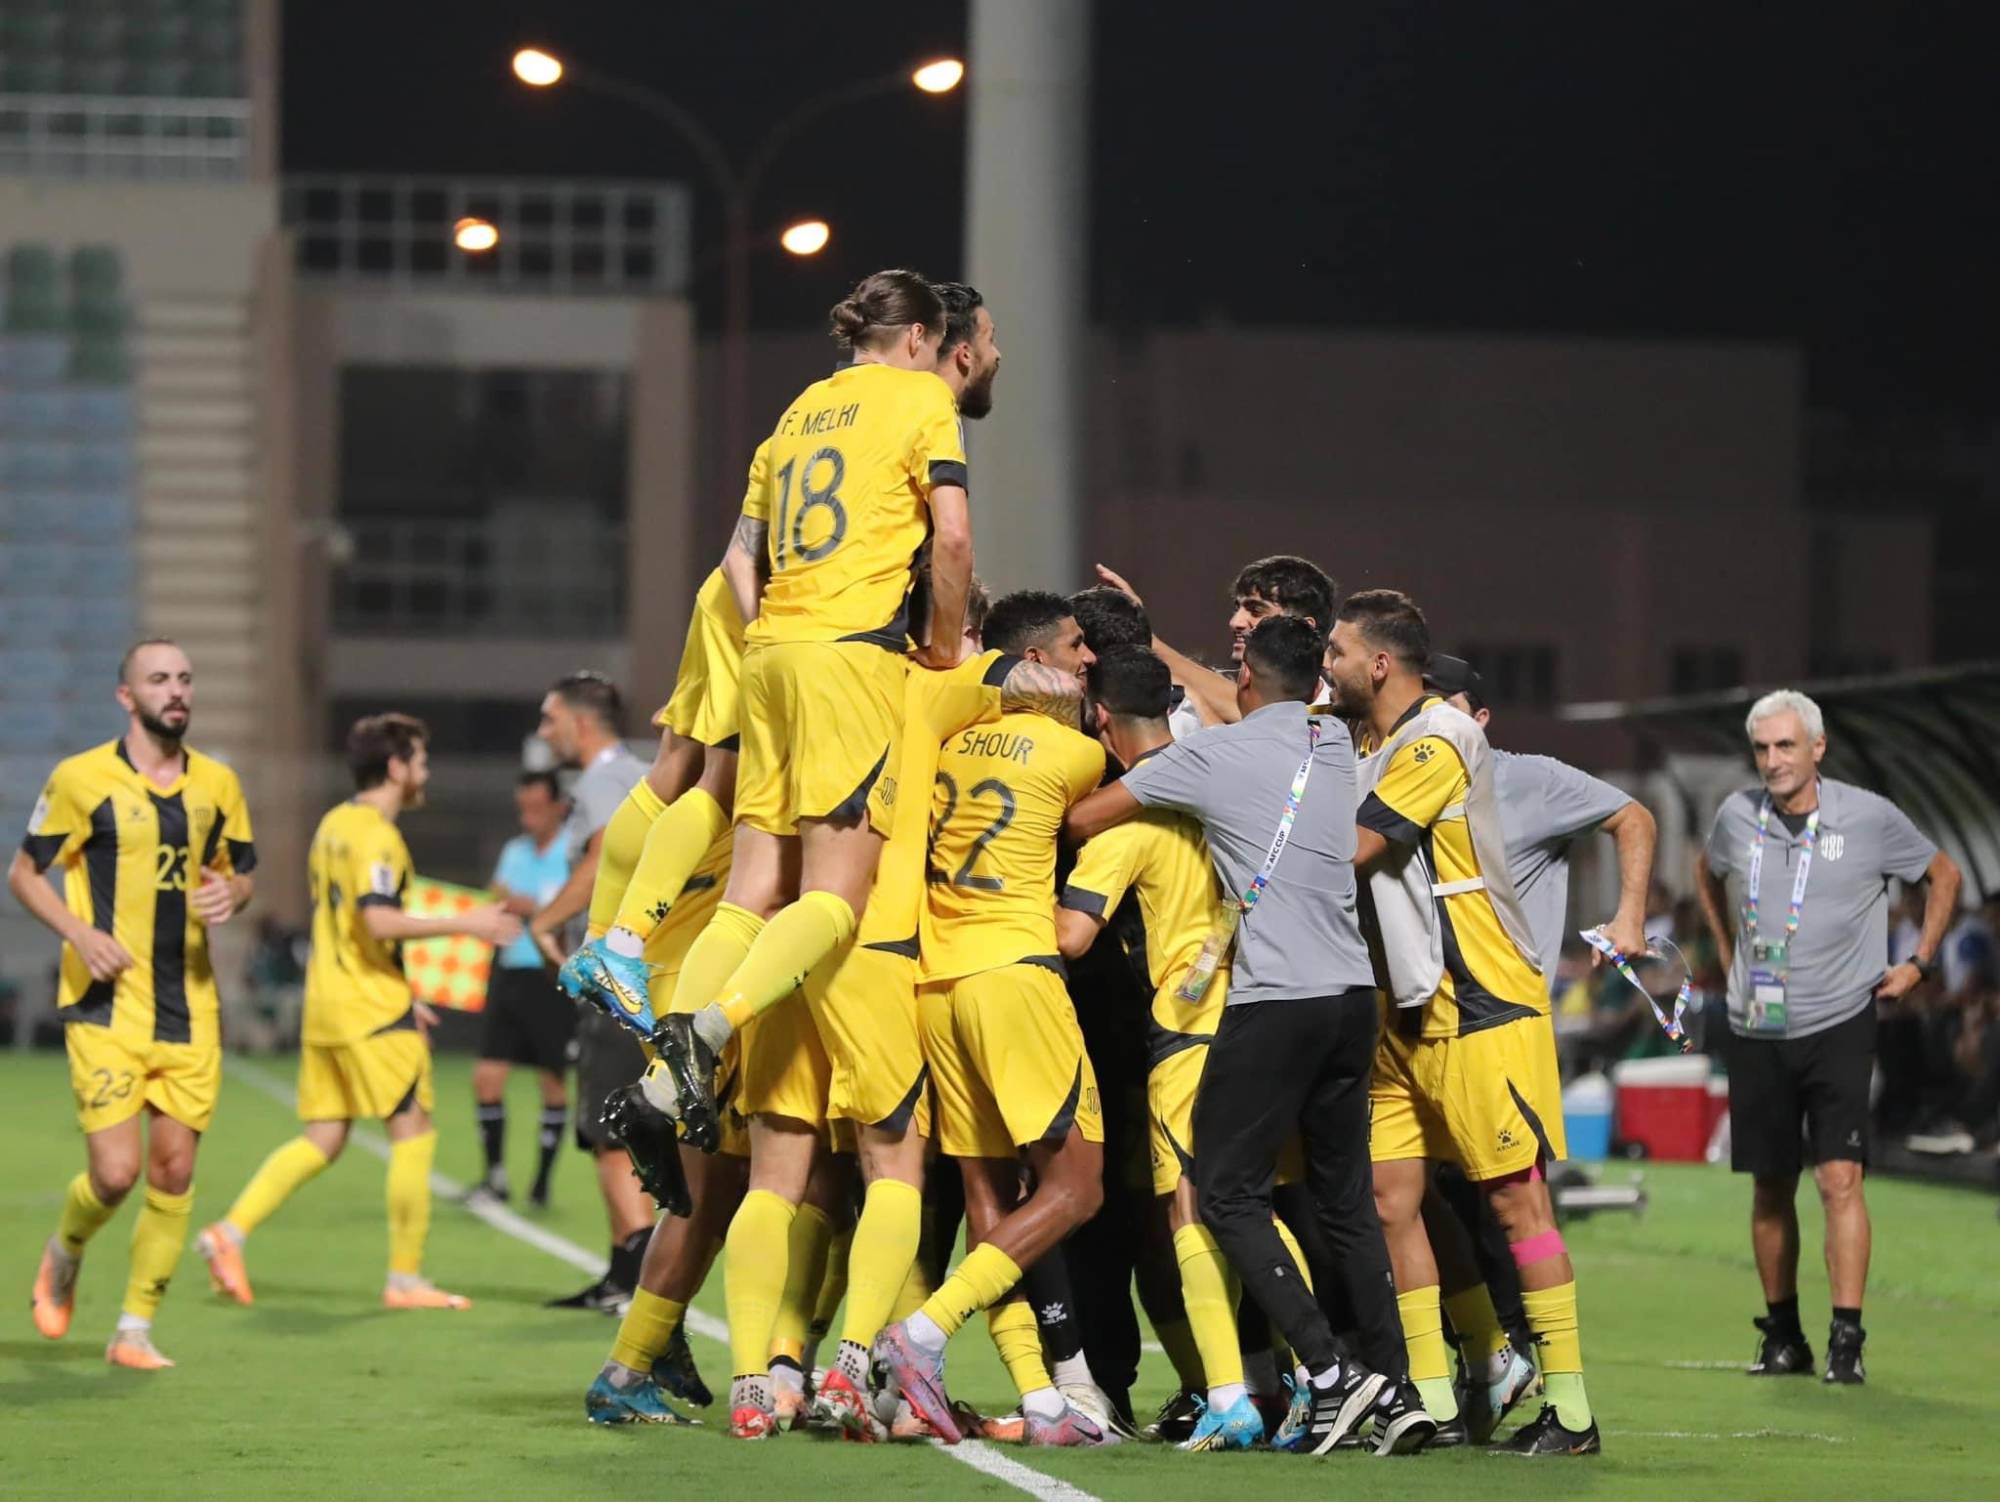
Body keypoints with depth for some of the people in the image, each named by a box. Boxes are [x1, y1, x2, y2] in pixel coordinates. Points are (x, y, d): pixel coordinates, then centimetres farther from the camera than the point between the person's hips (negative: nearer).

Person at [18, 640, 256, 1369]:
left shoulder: (218, 784, 8)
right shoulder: (81, 778, -5)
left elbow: (241, 871, 20)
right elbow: (24, 873, 2)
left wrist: (231, 894, -5)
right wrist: (79, 932, -14)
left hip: (189, 1007, 4)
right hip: (107, 1006, -4)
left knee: (173, 1173, 2)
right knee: (115, 1172, -12)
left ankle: (135, 1331, 14)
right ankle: (63, 1256, 22)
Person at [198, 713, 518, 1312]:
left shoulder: (333, 825, 15)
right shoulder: (377, 836, -14)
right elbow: (379, 921, -26)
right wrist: (464, 924, -20)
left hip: (324, 1007, 9)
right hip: (372, 1014, -9)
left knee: (322, 1139, 10)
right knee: (413, 1134, 0)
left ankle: (231, 1231, -1)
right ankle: (406, 1279, 1)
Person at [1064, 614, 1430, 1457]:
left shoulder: (1211, 756, -6)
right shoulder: (1336, 747, 12)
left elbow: (1084, 819, 1)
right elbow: (1253, 718, 32)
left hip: (1274, 1001, -6)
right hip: (1352, 993, 6)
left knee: (1228, 1193, 0)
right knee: (1345, 1199, 13)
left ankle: (1330, 1371, -12)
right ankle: (1394, 1389, 8)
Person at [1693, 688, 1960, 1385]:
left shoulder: (1870, 817, -7)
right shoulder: (1737, 816, 1)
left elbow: (1943, 875, 10)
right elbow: (1707, 872, 25)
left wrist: (1919, 962, 6)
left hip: (1838, 1023, -3)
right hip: (1756, 1031, 3)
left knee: (1840, 1177, -14)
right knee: (1769, 1187, 8)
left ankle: (1847, 1340, -14)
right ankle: (1783, 1336, 20)